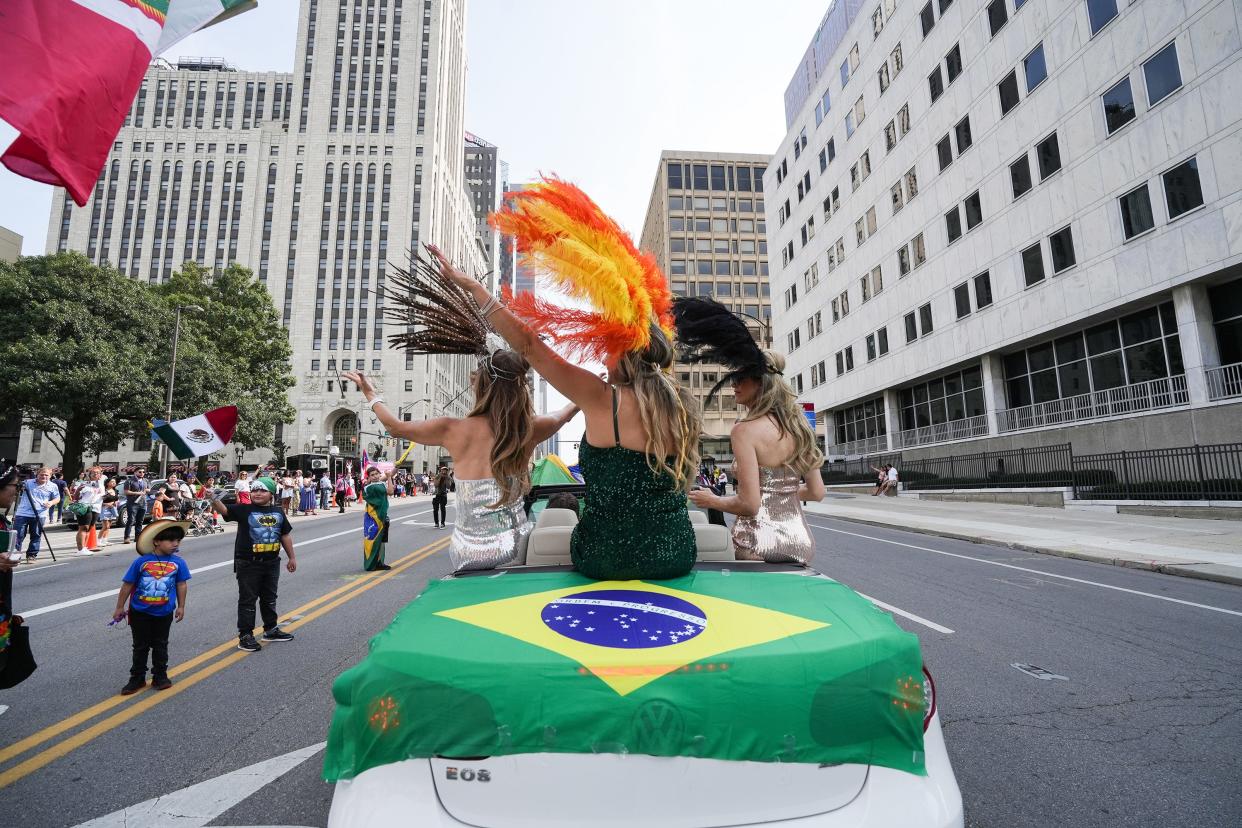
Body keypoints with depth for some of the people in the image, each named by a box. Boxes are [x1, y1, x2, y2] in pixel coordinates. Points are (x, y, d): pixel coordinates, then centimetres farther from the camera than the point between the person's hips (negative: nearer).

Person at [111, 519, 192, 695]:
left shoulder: (178, 562, -9)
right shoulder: (141, 562, -14)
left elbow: (181, 585, 0)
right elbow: (127, 585, -4)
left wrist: (181, 606, 3)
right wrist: (120, 608, 2)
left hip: (164, 613, 1)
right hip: (140, 612, -1)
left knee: (160, 645, 14)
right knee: (140, 646, 12)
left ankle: (160, 676, 26)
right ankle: (137, 678, 27)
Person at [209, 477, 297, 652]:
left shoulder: (278, 512, 5)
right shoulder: (244, 509, -6)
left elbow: (285, 536, 12)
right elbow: (224, 510, -23)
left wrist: (291, 557, 14)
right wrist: (214, 499, -43)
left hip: (271, 563, 4)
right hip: (248, 564, -4)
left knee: (269, 598, 17)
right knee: (247, 600, 3)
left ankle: (271, 629, 31)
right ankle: (245, 636, 12)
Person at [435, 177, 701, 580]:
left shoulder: (603, 399, -17)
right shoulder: (683, 406, -5)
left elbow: (528, 344, -11)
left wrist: (469, 284, -2)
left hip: (605, 560, -3)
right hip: (675, 560, 4)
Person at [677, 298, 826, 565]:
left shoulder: (745, 430, -14)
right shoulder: (798, 426, 4)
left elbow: (749, 504, -18)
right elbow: (817, 492, 9)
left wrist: (713, 501, -1)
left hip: (761, 544, -6)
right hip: (801, 542, 7)